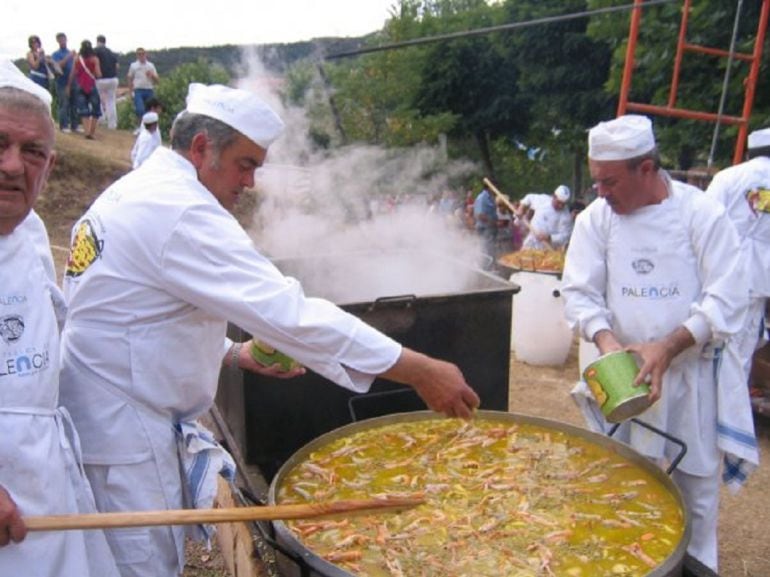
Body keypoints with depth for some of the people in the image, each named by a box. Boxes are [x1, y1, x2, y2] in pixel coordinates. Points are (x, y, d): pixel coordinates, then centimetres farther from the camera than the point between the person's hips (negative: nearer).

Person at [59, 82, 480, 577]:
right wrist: (420, 372, -31)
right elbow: (288, 312, -32)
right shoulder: (180, 211, -24)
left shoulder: (137, 190, 10)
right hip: (123, 428, -10)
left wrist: (231, 353, 6)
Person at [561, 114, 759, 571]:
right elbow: (580, 291, -3)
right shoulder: (597, 217, -4)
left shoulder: (703, 214, -12)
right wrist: (606, 340, -21)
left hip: (692, 373, -2)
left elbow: (727, 299, -12)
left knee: (696, 481, 11)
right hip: (625, 368, 2)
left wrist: (667, 347, -23)